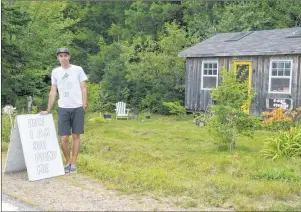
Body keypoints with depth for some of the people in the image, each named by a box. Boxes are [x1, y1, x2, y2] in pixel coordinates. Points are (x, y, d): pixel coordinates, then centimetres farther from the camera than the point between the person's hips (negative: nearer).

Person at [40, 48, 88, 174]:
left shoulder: (78, 70, 3)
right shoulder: (55, 72, 9)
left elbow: (83, 88, 3)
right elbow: (53, 92, 11)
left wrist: (84, 103, -12)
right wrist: (48, 110, 9)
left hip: (77, 108, -1)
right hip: (63, 109, 2)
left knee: (76, 136, 3)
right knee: (64, 138, -1)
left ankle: (73, 163, 12)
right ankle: (67, 162, 16)